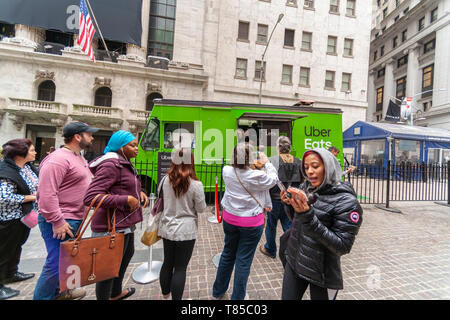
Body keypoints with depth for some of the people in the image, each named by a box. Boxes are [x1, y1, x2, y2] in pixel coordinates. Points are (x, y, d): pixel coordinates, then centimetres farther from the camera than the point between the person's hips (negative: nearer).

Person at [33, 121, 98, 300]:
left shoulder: (79, 158, 13)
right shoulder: (58, 159, -19)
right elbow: (47, 194, -24)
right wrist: (57, 221, -24)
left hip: (74, 219, 10)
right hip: (60, 222, -10)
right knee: (56, 264, 0)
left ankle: (58, 292, 41)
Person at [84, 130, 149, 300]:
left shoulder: (124, 165, 11)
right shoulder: (111, 165, -20)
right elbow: (90, 197, -26)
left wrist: (139, 192, 4)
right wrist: (126, 199, -26)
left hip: (125, 223, 11)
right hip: (113, 226, -11)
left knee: (127, 254, 28)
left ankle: (116, 293, 50)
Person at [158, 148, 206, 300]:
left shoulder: (165, 180, -6)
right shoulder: (196, 184, -18)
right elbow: (201, 208, -9)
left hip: (167, 229, 5)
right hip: (186, 231, -5)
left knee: (167, 263, 22)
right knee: (180, 268, 9)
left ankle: (165, 296, 43)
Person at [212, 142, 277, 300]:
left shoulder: (227, 171, -10)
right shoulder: (257, 176, -22)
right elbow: (273, 179, -2)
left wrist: (249, 165, 9)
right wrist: (266, 162, 8)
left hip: (229, 220, 5)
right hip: (251, 223, -5)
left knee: (227, 254, 23)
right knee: (243, 260, 11)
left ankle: (218, 292, 42)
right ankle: (237, 297, 29)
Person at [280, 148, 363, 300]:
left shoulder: (346, 202, -18)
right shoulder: (306, 188, -2)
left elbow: (343, 246, -21)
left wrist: (309, 217, -31)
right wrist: (290, 205, -10)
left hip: (321, 271, -5)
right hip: (294, 262, 5)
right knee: (287, 298, 16)